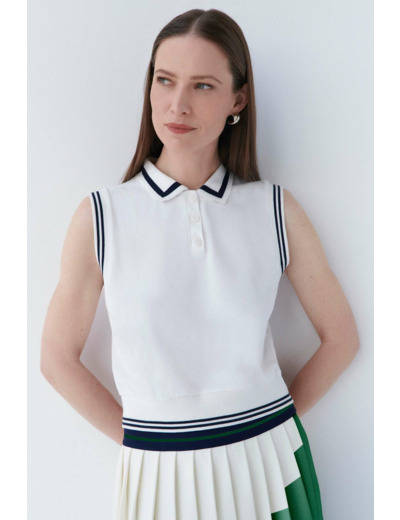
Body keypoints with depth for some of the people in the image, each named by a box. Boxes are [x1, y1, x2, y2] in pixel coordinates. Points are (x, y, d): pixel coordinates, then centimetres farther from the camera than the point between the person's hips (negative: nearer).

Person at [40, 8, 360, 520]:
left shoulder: (276, 209, -5)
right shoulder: (101, 215, -8)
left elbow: (340, 337, 3)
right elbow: (59, 358, -1)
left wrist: (268, 422, 1)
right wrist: (142, 438, -2)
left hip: (267, 464, 1)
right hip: (159, 474, -1)